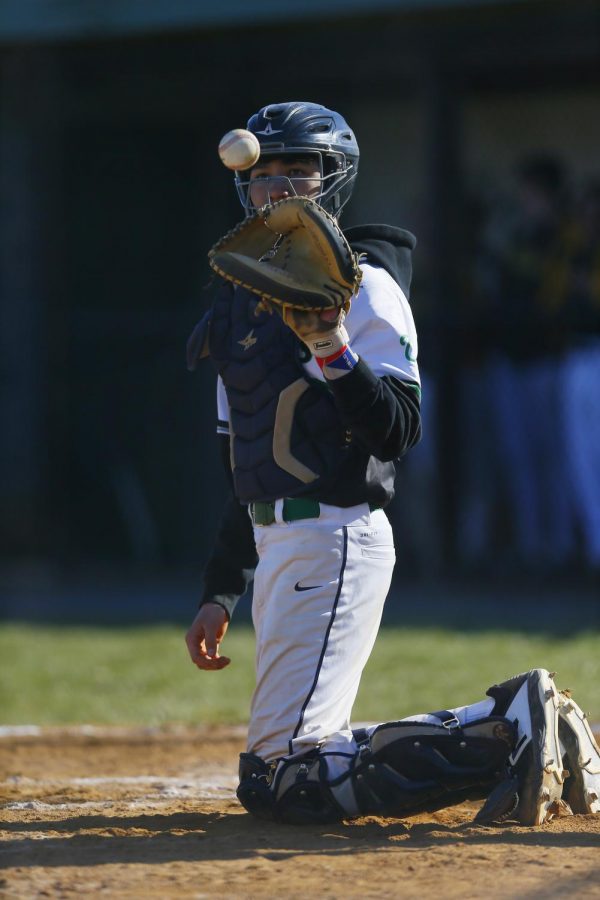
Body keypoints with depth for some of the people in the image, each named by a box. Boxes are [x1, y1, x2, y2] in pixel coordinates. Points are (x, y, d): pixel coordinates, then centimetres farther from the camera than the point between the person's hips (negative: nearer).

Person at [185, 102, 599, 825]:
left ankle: (505, 730, -13)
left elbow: (397, 433, -16)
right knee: (295, 758, 9)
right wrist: (220, 593, 21)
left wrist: (333, 351, -30)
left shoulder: (362, 286, -7)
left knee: (283, 778, -18)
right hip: (277, 543, 9)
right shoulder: (241, 300, 19)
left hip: (335, 540, -9)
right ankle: (509, 734, 12)